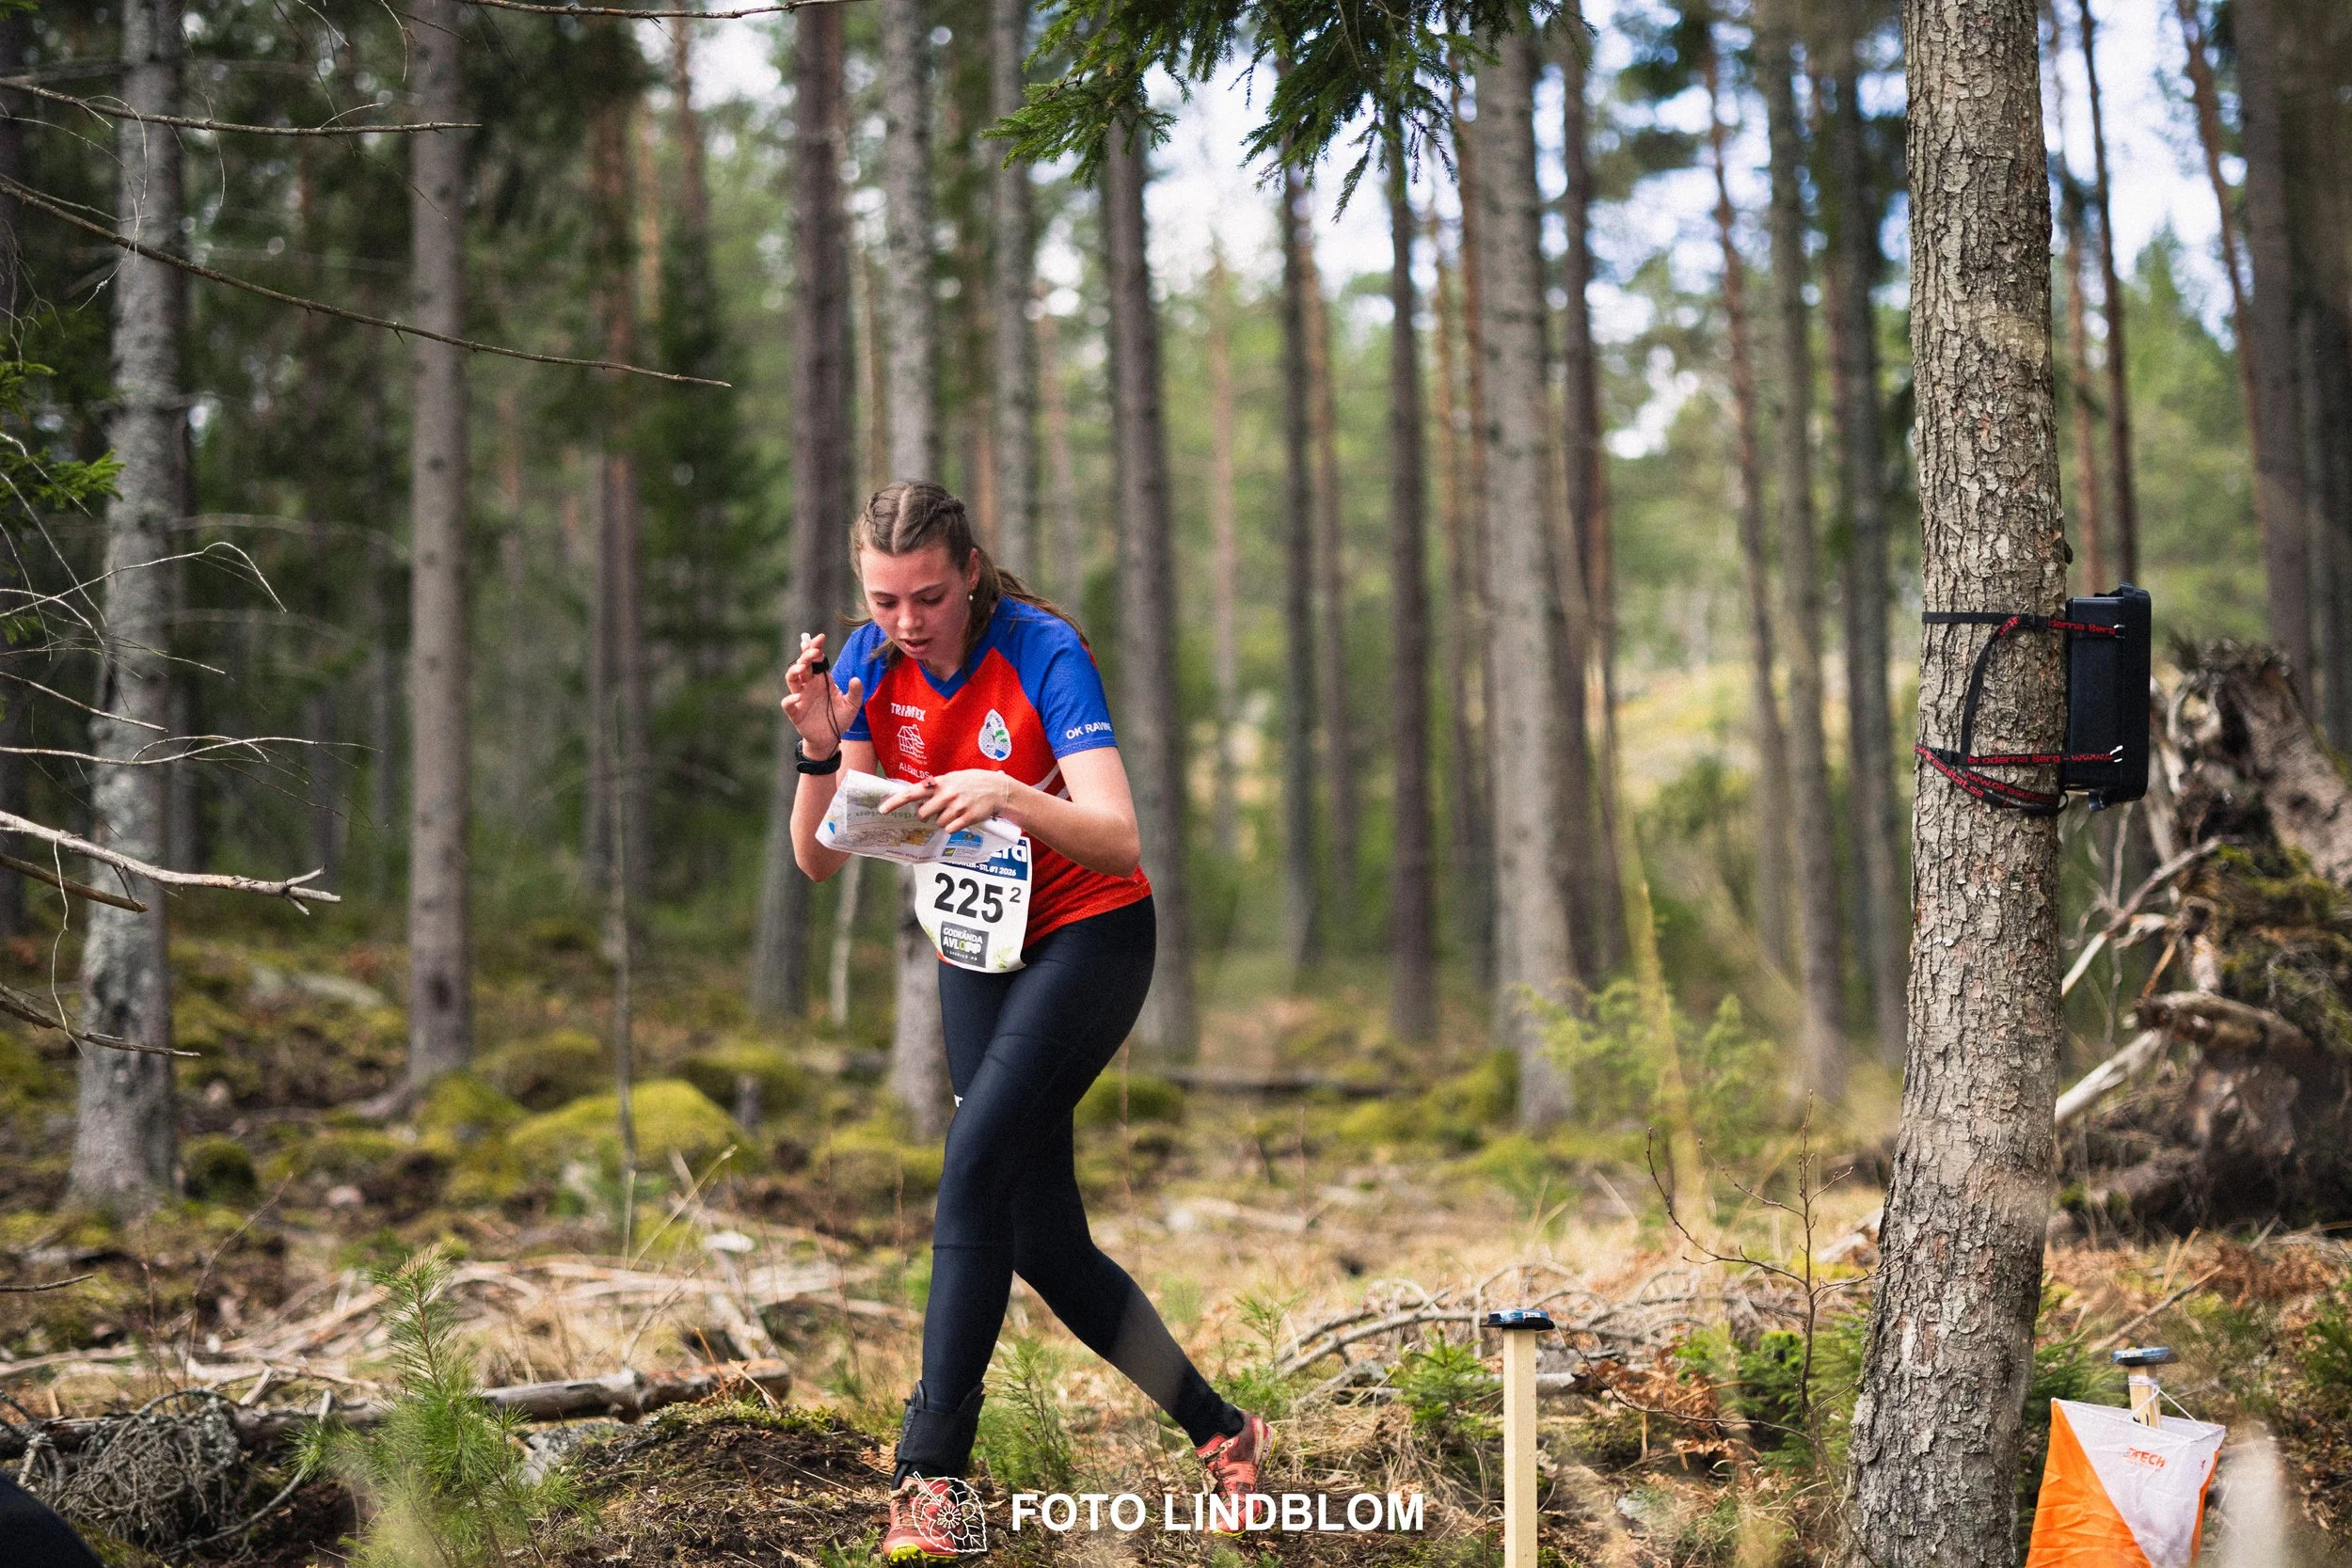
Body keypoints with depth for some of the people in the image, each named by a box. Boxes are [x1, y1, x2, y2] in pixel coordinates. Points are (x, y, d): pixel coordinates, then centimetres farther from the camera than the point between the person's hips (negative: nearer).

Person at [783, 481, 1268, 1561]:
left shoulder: (1043, 653, -22)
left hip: (1091, 935, -6)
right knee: (1046, 1245, 4)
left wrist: (1008, 796, -47)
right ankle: (1220, 1432, 20)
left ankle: (931, 1473, -20)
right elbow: (819, 862, -8)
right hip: (979, 950, 6)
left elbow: (1122, 842, -31)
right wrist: (821, 751, -26)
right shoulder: (870, 665, -6)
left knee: (975, 1166, -24)